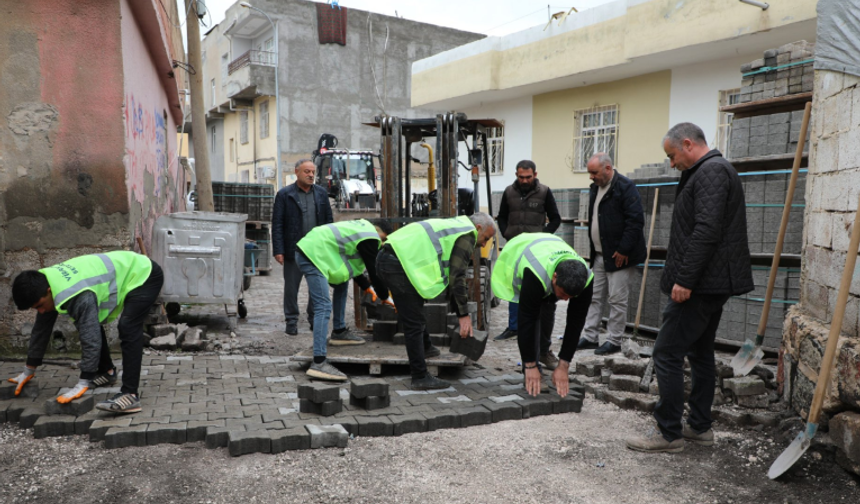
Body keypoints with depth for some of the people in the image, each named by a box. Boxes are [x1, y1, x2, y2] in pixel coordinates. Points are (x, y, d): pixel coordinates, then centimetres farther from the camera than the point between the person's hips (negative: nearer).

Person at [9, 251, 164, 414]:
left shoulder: (79, 296, -34)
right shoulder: (46, 283, -6)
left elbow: (91, 339, -31)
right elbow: (41, 328, 6)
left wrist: (82, 385, -24)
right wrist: (28, 371, 14)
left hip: (143, 275, -10)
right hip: (123, 271, 10)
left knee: (128, 330, -25)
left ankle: (130, 395, -28)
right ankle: (106, 371, 29)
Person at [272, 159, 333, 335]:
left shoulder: (322, 193, 9)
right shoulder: (284, 194, -2)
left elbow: (329, 220, 11)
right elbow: (277, 224, -4)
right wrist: (278, 250, -10)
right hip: (293, 250, -3)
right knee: (291, 287, 5)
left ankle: (315, 319, 23)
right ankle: (292, 321, 18)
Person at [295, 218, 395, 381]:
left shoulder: (361, 228, 22)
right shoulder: (369, 238, -7)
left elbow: (353, 263, 30)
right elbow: (374, 270, -5)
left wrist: (366, 286, 30)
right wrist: (385, 297, 7)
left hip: (308, 249, 11)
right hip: (313, 255, -11)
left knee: (342, 283, 26)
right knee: (323, 307, -17)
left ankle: (339, 332, 31)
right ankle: (319, 363, -23)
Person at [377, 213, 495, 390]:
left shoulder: (454, 226, 29)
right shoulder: (467, 235, 0)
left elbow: (449, 275, 31)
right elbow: (458, 277, -9)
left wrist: (460, 312, 30)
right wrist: (464, 315, -4)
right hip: (401, 263, -10)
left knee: (414, 309, 28)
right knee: (414, 323, -5)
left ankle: (425, 347, 47)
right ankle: (420, 377, 0)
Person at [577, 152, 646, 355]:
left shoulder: (625, 187, -13)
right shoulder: (595, 188, 13)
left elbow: (636, 220, -19)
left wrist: (623, 250, -19)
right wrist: (593, 248, 14)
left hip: (618, 255, -8)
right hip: (598, 255, 8)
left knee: (617, 300, 0)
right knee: (594, 297, 11)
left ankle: (614, 341, 9)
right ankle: (590, 337, 19)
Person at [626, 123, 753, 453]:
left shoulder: (710, 171, -14)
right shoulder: (715, 170, 19)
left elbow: (706, 231, -24)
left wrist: (684, 279, -23)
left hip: (700, 285, -11)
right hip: (712, 283, 11)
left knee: (667, 354, -6)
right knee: (700, 354, 16)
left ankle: (668, 433, 1)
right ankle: (700, 426, 26)